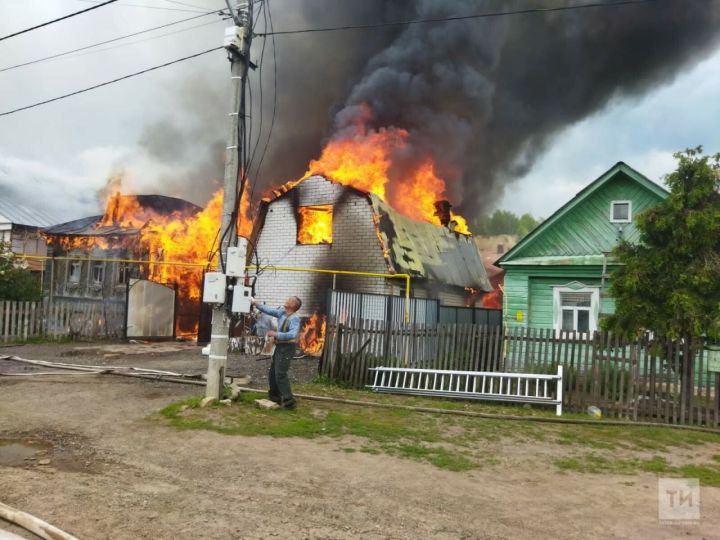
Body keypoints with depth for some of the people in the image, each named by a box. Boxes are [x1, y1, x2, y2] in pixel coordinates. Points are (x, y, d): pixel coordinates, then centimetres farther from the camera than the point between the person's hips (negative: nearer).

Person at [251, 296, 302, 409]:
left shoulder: (294, 318, -17)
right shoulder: (282, 312, 8)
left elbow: (292, 334, -28)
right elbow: (269, 311, 16)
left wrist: (275, 334, -23)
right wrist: (256, 304, 9)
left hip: (287, 348, -9)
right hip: (279, 347, 9)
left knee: (280, 374, -13)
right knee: (273, 373, 18)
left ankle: (289, 401, -10)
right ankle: (274, 396, 32)